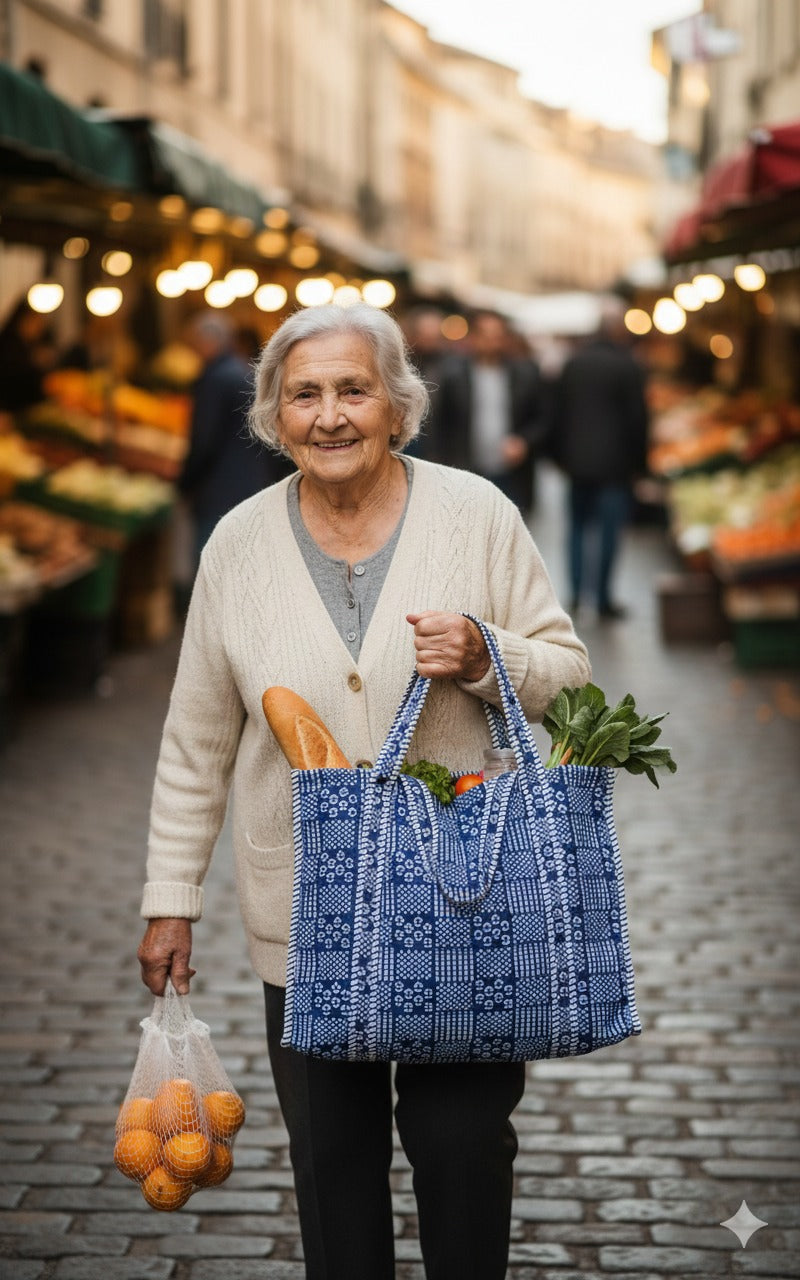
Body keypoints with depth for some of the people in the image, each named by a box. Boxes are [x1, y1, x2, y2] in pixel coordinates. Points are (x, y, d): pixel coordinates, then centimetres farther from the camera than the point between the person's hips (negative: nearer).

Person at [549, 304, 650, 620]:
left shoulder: (573, 364, 5)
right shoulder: (627, 367, -8)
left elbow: (558, 413, 8)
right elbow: (637, 418, -8)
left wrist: (561, 456, 15)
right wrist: (639, 462, 0)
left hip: (578, 461, 4)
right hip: (614, 462, -4)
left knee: (578, 526, 15)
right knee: (608, 529, 0)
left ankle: (575, 594, 12)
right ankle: (603, 600, 0)